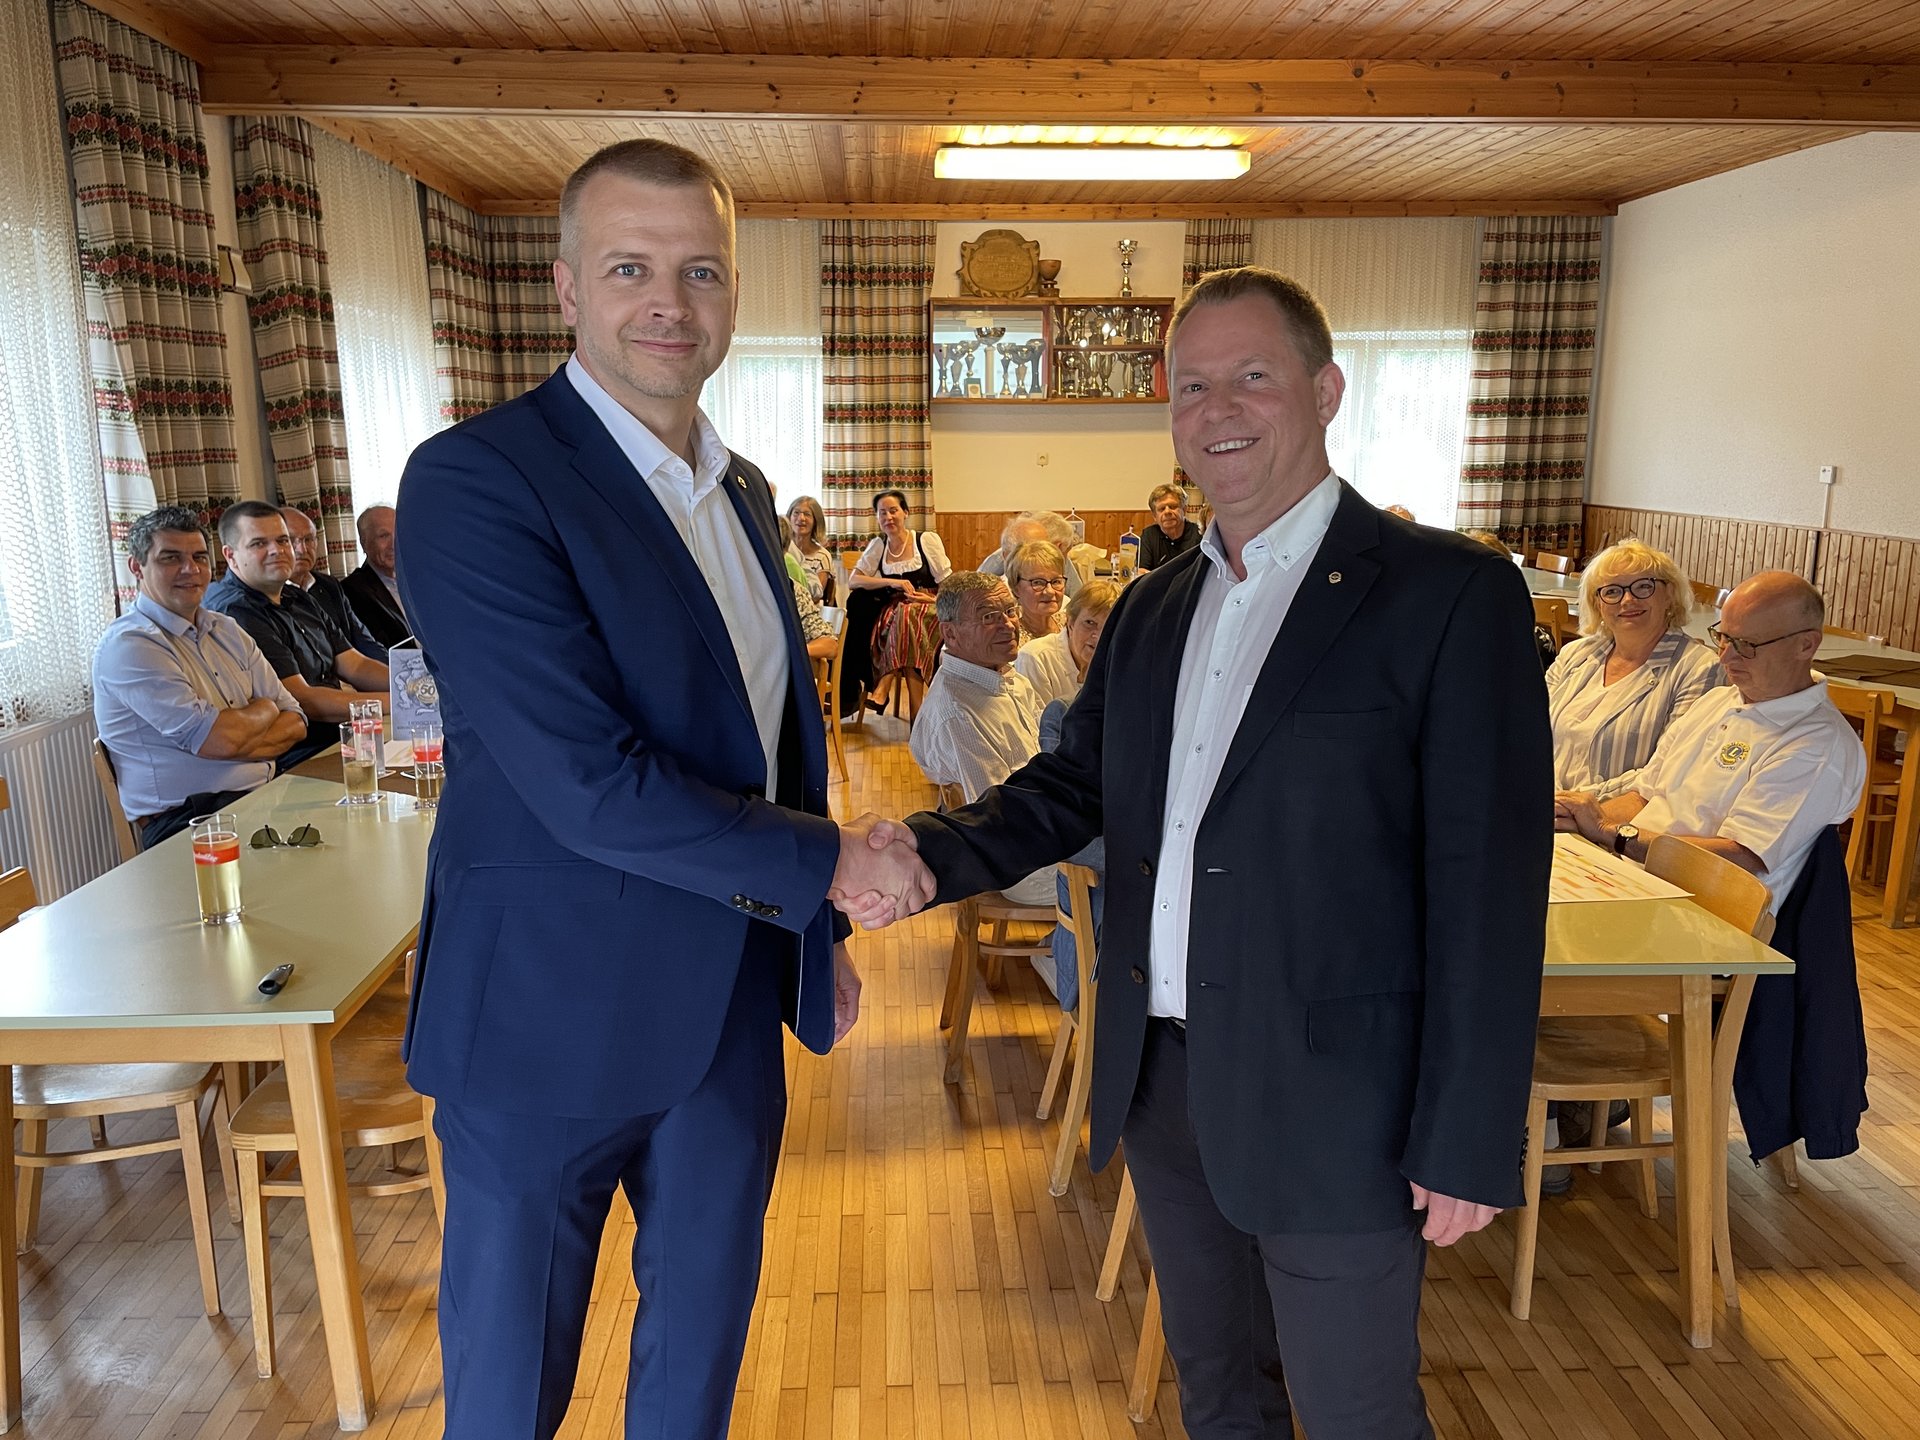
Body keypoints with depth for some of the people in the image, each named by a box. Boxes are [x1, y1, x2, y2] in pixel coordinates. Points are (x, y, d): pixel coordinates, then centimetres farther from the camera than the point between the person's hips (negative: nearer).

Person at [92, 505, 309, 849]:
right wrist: (263, 710, 4)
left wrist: (237, 738, -10)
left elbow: (295, 723, 10)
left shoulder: (227, 631, 17)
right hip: (185, 821, -8)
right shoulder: (127, 646, -7)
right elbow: (219, 740, -18)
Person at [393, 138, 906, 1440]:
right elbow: (590, 780, -25)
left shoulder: (744, 491, 7)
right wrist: (828, 868, -15)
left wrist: (820, 935, 15)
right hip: (554, 1014, -6)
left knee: (704, 1331, 24)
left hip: (731, 1007, 7)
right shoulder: (474, 482, -18)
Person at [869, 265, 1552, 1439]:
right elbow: (1073, 785, 11)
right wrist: (937, 855, -8)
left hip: (1330, 1098, -5)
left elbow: (1489, 886, -14)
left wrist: (1468, 1143, -14)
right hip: (1163, 1078, 6)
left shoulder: (1452, 594, -12)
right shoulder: (1150, 611, 9)